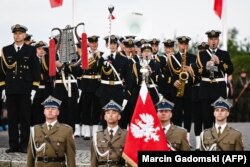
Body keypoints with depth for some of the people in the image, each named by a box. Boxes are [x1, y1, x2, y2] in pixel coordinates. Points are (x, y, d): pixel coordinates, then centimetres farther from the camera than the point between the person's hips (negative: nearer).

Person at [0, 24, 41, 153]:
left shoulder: (31, 50, 4)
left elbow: (36, 70, 2)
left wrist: (34, 89, -5)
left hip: (26, 90, -2)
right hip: (11, 90, 2)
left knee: (25, 118, 1)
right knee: (12, 118, 3)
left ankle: (24, 145, 5)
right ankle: (13, 144, 8)